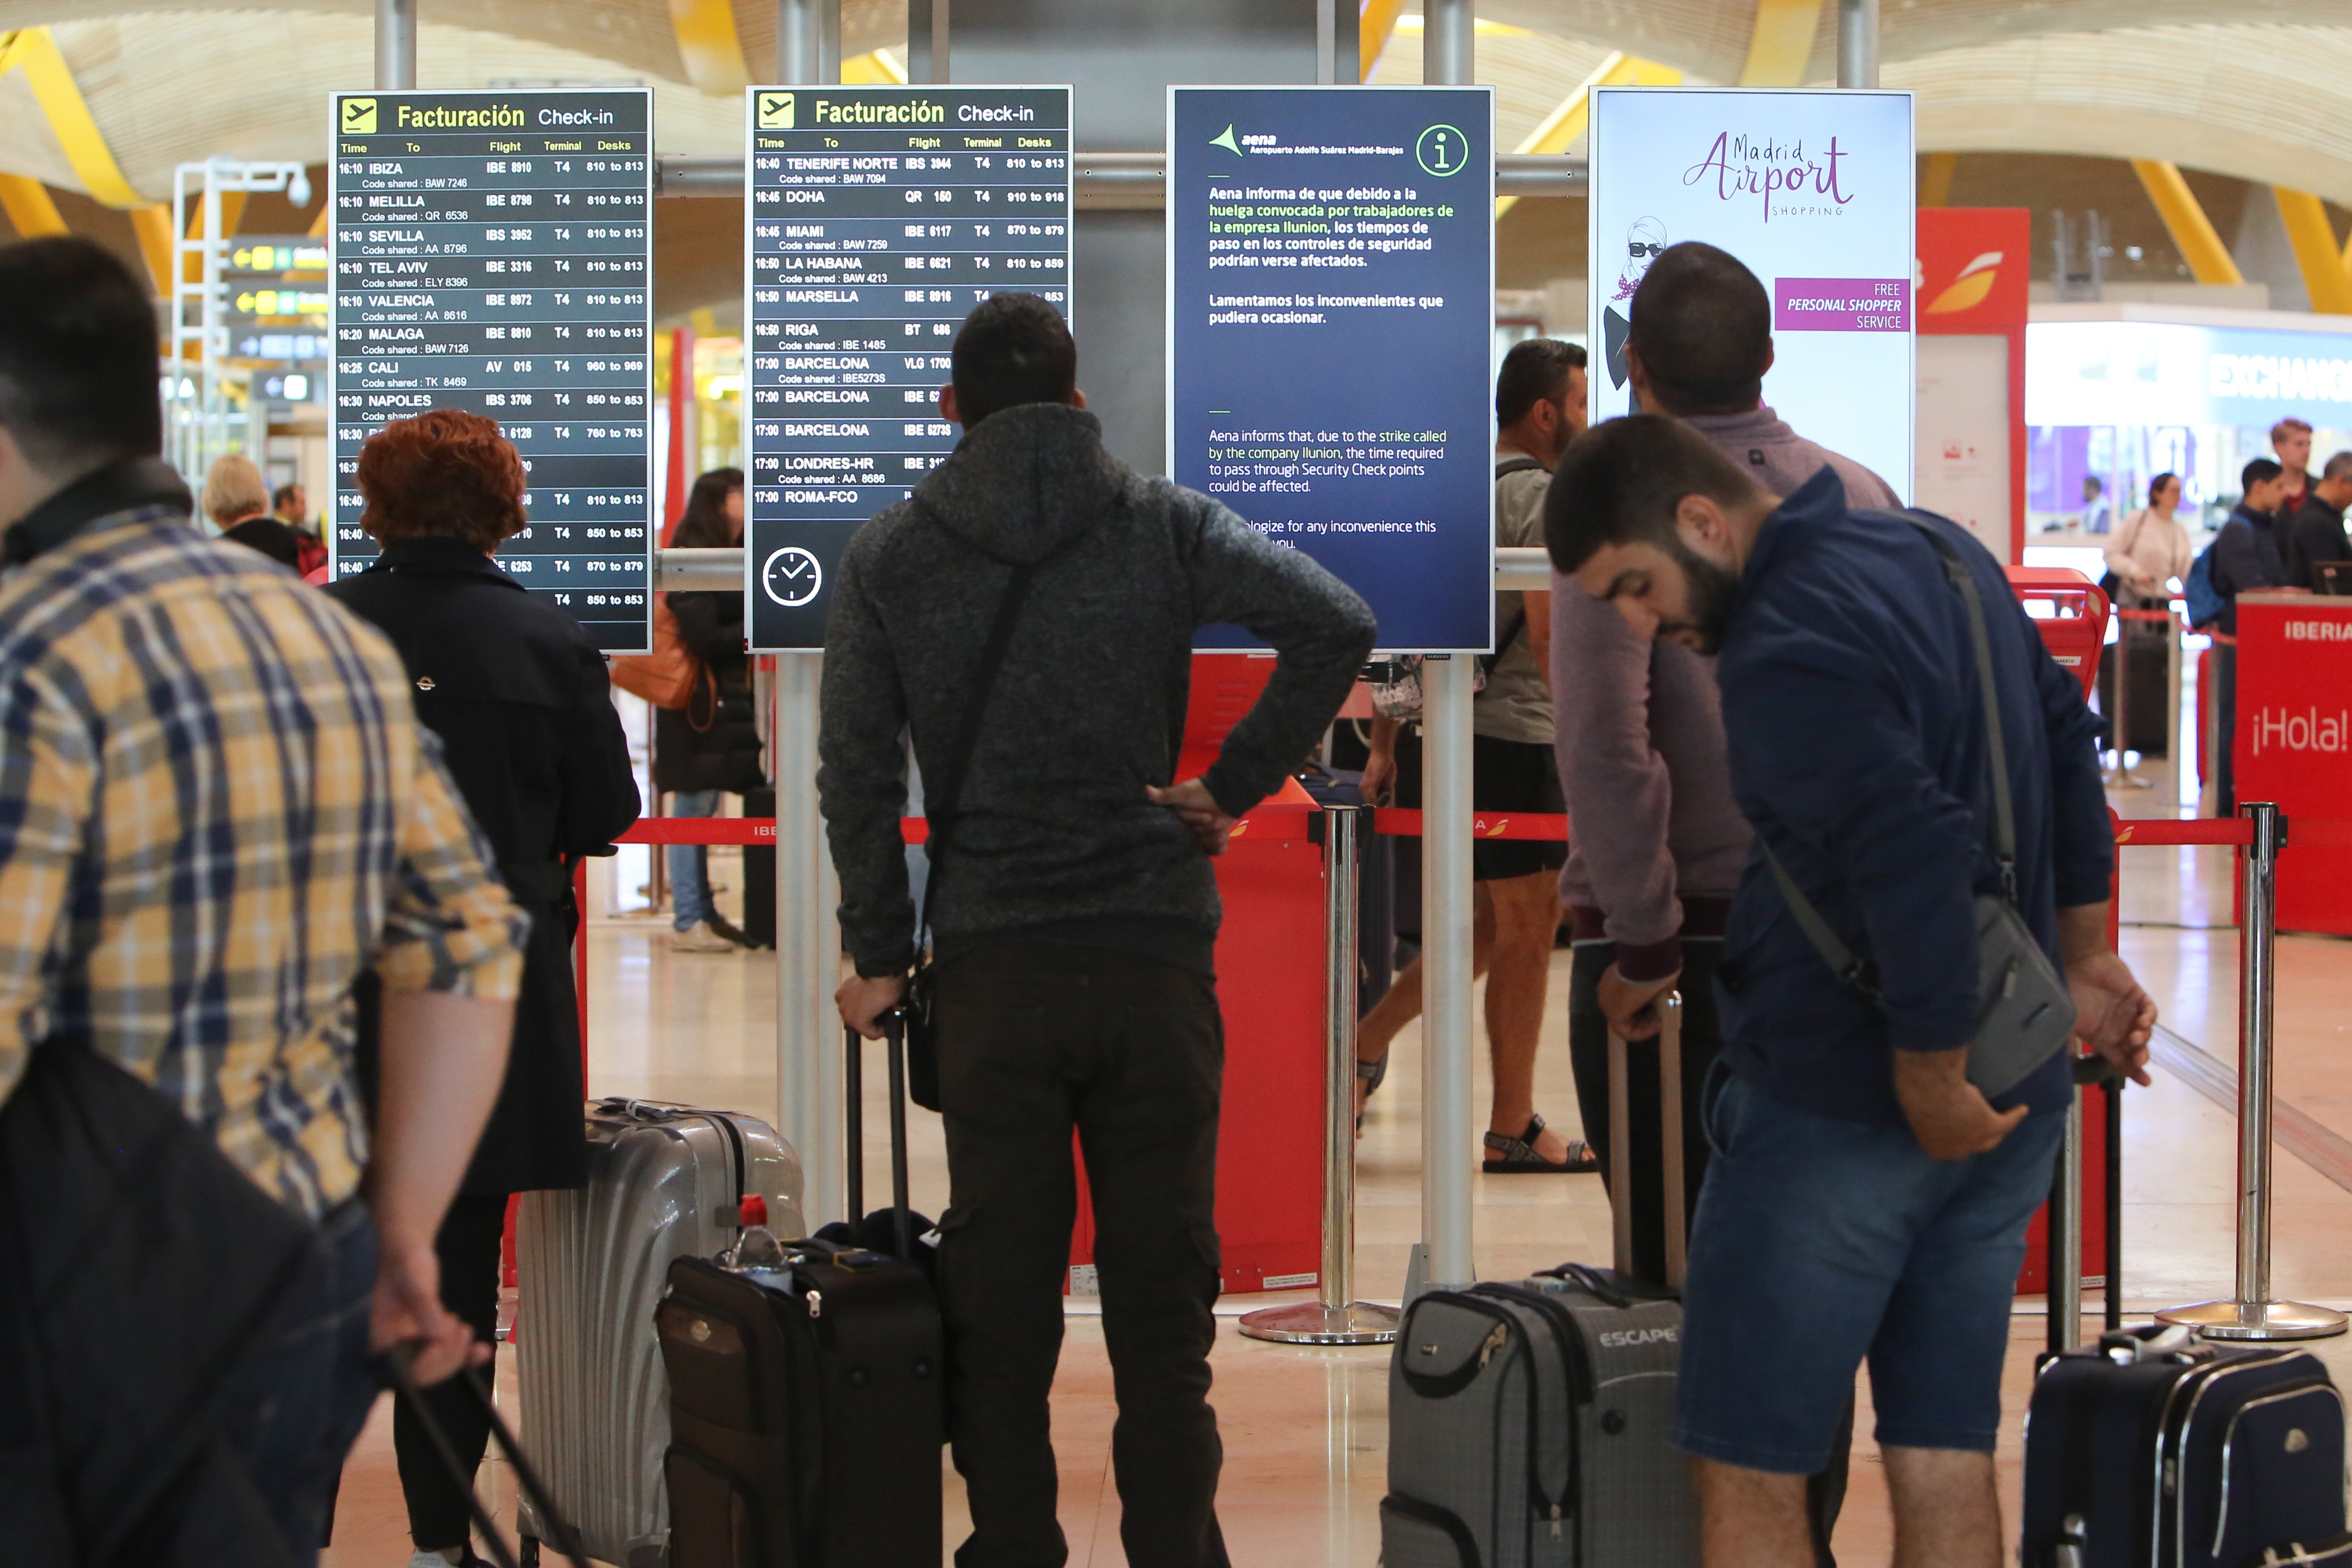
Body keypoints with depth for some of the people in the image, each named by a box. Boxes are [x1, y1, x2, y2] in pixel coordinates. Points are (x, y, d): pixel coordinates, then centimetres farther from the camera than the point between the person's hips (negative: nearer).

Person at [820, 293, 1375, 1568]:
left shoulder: (885, 558, 5)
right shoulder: (1165, 525, 4)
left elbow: (856, 774, 1)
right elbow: (1338, 624, -8)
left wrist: (878, 957, 7)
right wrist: (1236, 787, -1)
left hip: (989, 965, 0)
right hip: (1155, 952, 0)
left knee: (998, 1286, 6)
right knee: (1162, 1276, 7)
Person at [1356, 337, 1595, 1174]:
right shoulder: (1541, 497, -10)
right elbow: (1546, 633, -20)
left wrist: (1385, 745, 19)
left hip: (1443, 730, 8)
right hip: (1514, 736, -8)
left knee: (1489, 923, 19)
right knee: (1527, 930, 1)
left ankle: (1365, 1041, 12)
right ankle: (1513, 1130, 7)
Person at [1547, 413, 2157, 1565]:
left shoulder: (1783, 650, -21)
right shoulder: (1939, 551, 9)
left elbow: (1917, 860, -31)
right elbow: (2067, 739, 20)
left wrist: (1932, 1084, -20)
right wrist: (2085, 962, 27)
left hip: (1840, 1114, -9)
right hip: (2016, 1101, 9)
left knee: (1748, 1474, 1)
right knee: (1946, 1468, 11)